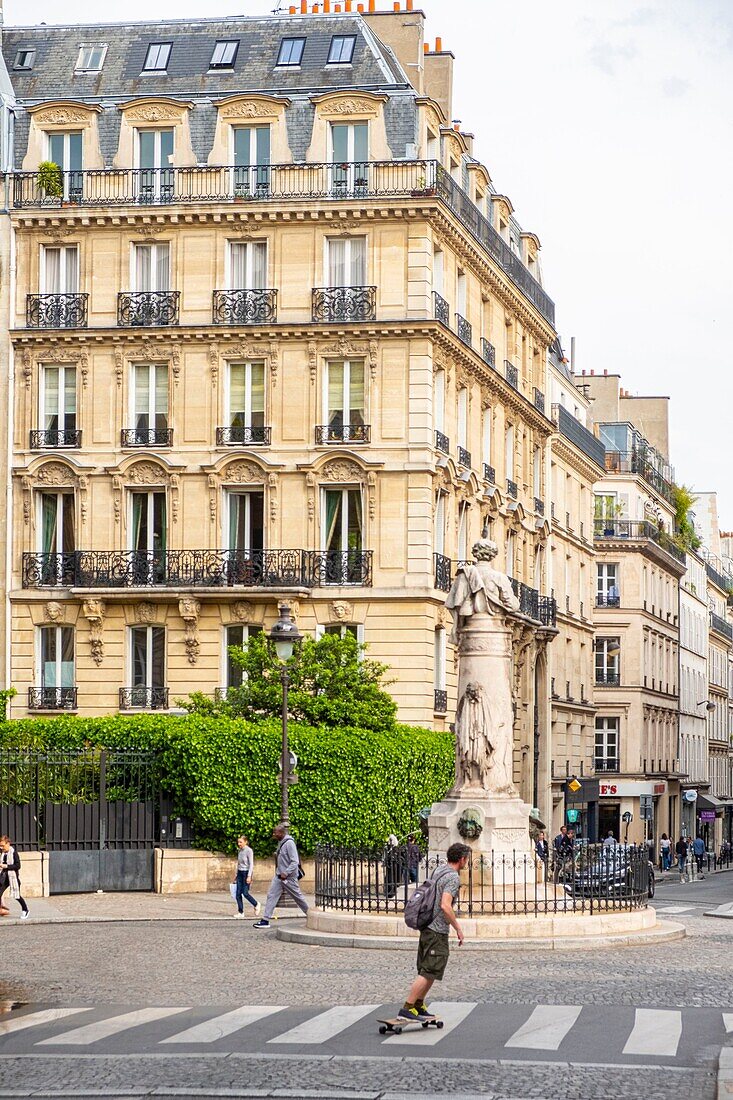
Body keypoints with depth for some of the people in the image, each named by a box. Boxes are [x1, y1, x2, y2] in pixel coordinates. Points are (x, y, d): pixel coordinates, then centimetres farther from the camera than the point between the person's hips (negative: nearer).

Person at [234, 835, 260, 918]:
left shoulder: (249, 851, -10)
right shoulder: (239, 851, 11)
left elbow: (251, 864, -13)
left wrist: (249, 876, -18)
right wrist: (236, 875, 18)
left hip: (246, 872, -7)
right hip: (240, 873, 7)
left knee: (245, 893, -10)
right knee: (238, 893, 0)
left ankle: (256, 904, 13)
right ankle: (240, 912, 4)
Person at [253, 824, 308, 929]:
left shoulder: (289, 843, -19)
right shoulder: (280, 843, 8)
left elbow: (295, 862, -22)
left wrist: (286, 873, -26)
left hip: (288, 877, -8)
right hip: (279, 876, 8)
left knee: (298, 897, 6)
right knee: (271, 896, -1)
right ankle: (265, 920, -3)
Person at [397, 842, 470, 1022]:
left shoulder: (439, 869, 11)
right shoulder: (453, 878, -16)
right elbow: (445, 906, -25)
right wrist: (458, 929, -16)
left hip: (427, 926, 9)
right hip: (438, 931, -9)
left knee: (429, 970, 18)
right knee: (429, 972, -9)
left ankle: (419, 1005, 25)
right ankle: (407, 1008, -12)